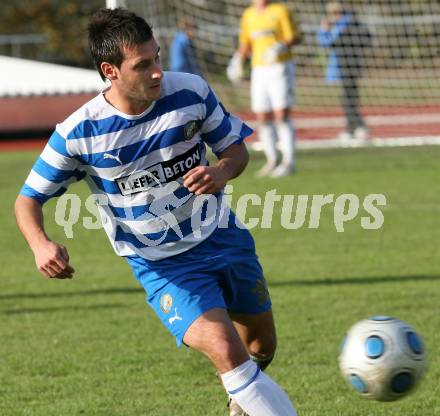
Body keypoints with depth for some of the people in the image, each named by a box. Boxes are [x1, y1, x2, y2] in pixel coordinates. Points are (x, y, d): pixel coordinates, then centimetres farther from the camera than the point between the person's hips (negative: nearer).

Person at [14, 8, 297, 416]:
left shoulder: (191, 91, -13)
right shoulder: (77, 134, -19)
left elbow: (236, 150, 1)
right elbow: (28, 199, -9)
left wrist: (221, 172, -23)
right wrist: (40, 244, -30)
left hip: (222, 236, 4)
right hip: (163, 265, -4)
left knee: (261, 346, 20)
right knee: (226, 352, -25)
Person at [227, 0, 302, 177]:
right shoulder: (248, 15, 14)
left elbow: (295, 37, -5)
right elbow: (245, 44, 22)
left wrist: (282, 46, -24)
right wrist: (238, 60, 4)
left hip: (280, 68, -5)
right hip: (259, 71, 5)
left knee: (282, 115, -12)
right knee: (262, 118, 4)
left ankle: (288, 161, -10)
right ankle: (272, 160, 15)